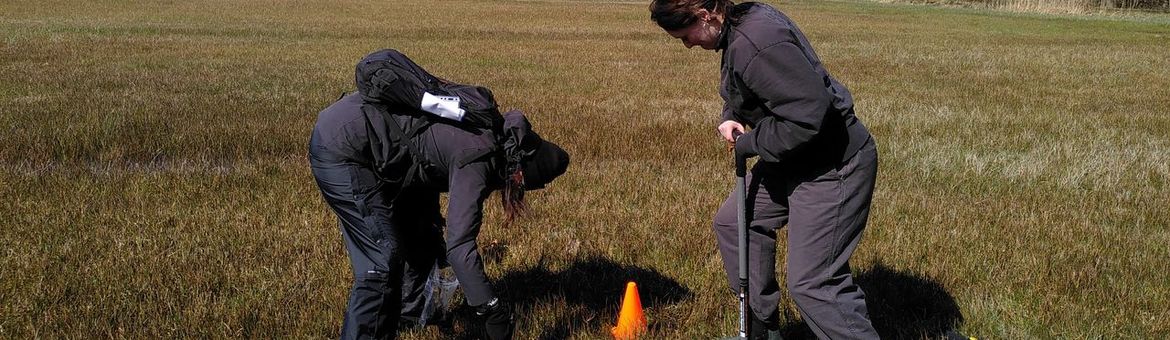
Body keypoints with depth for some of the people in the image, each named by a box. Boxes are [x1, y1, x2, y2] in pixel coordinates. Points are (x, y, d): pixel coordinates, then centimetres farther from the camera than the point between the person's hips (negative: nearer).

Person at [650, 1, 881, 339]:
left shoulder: (756, 44, -29)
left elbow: (808, 116, -32)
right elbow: (743, 90, 22)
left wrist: (748, 143, -17)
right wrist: (731, 117, 2)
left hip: (832, 167, -11)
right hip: (792, 159, 11)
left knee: (811, 284, -10)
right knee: (732, 222, 21)